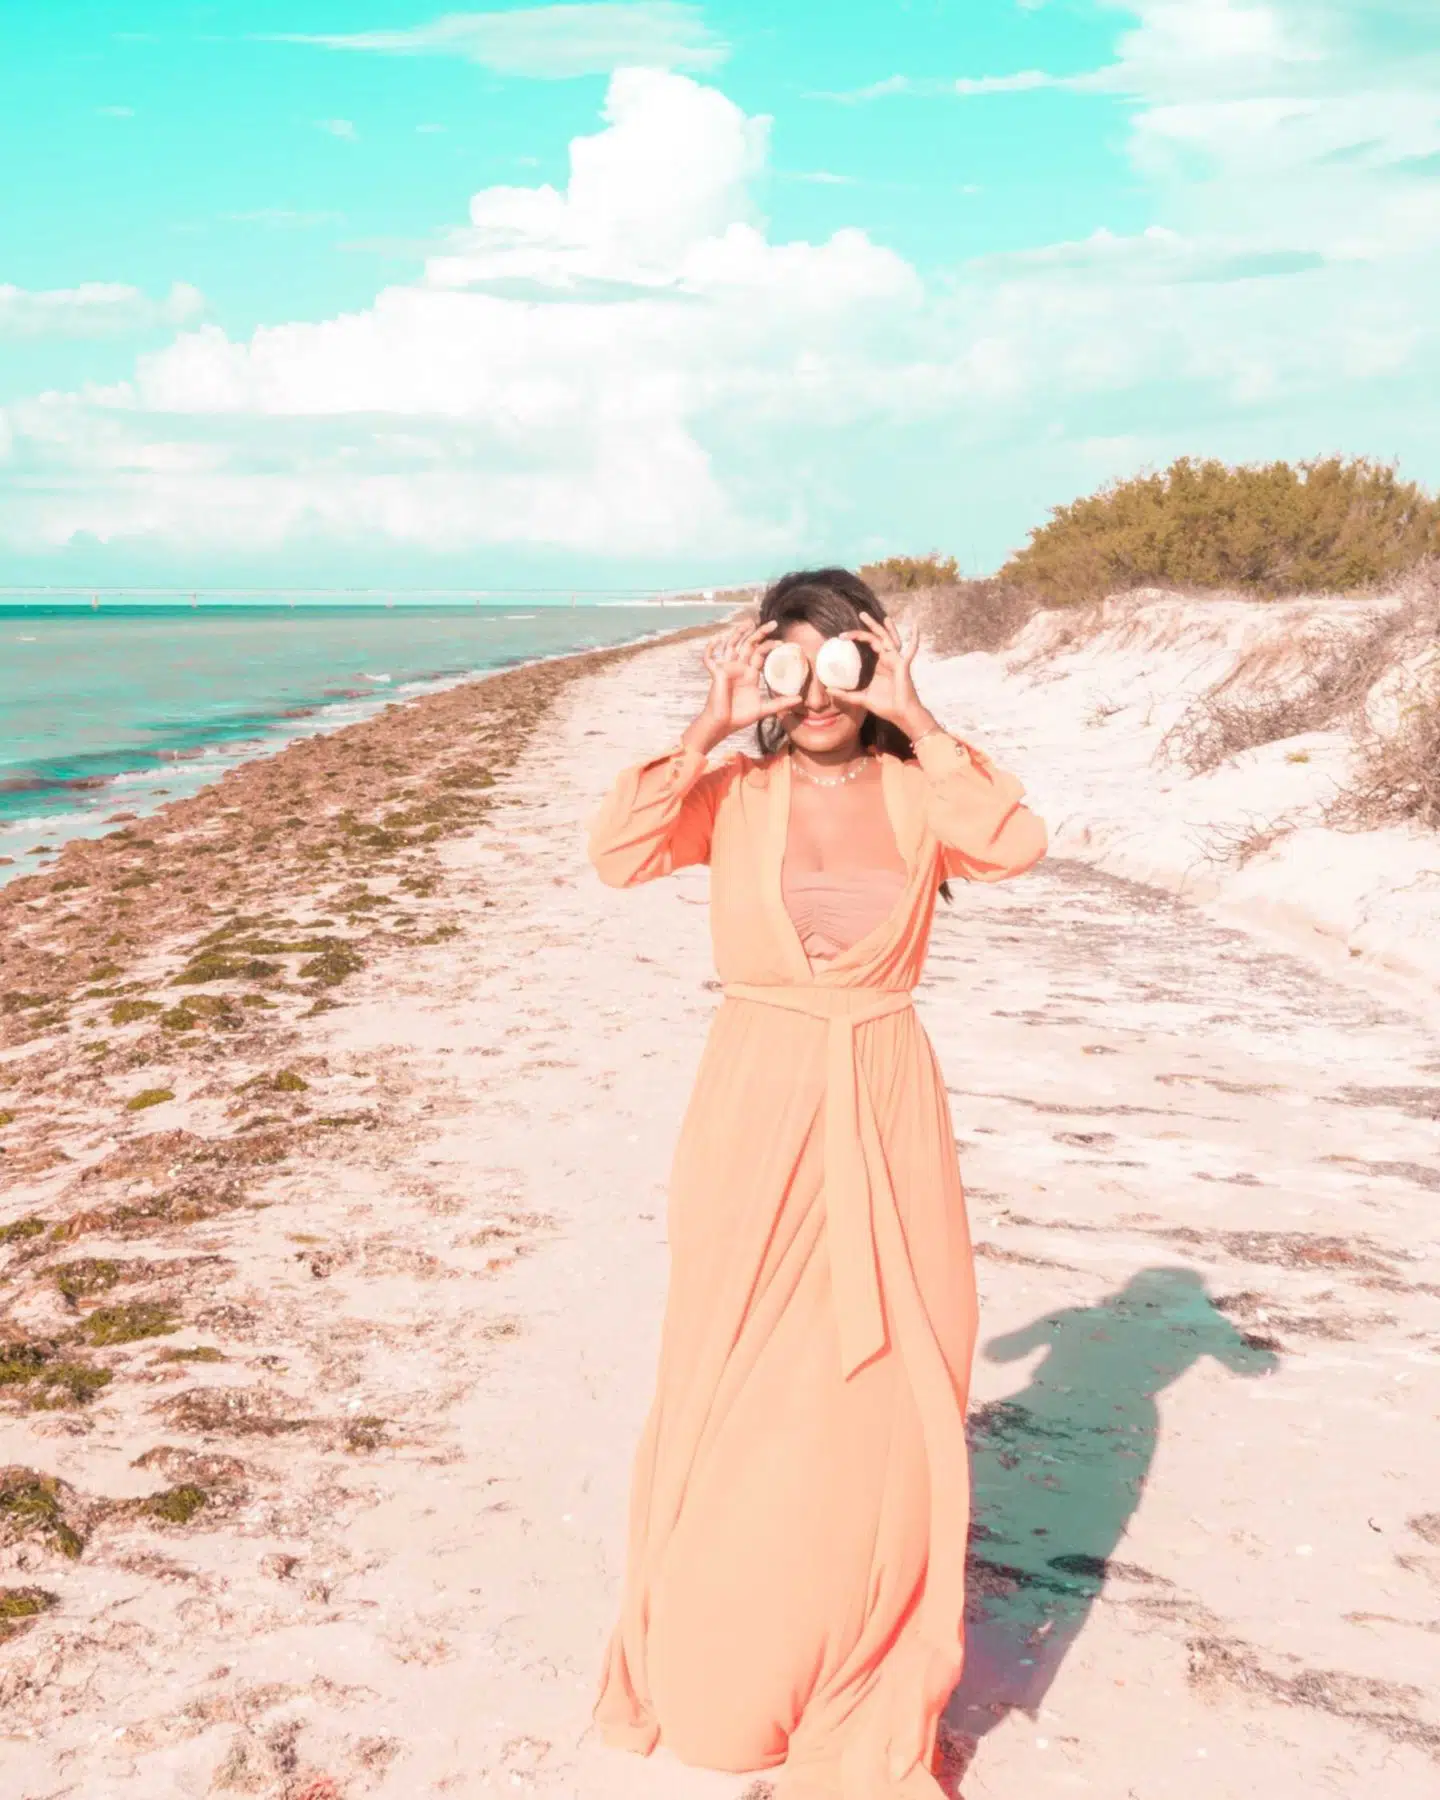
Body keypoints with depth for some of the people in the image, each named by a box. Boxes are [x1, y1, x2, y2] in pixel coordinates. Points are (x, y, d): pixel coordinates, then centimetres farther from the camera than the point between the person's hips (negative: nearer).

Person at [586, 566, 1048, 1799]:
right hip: (755, 1110, 0)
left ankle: (873, 1699, 25)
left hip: (884, 1113, 1)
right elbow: (618, 856, -15)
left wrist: (916, 723, -14)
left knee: (887, 1399, 6)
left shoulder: (916, 791, 2)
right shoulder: (732, 791, 1)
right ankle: (717, 1664, 30)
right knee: (735, 1393, 9)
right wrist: (709, 728, -15)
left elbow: (1017, 846, -18)